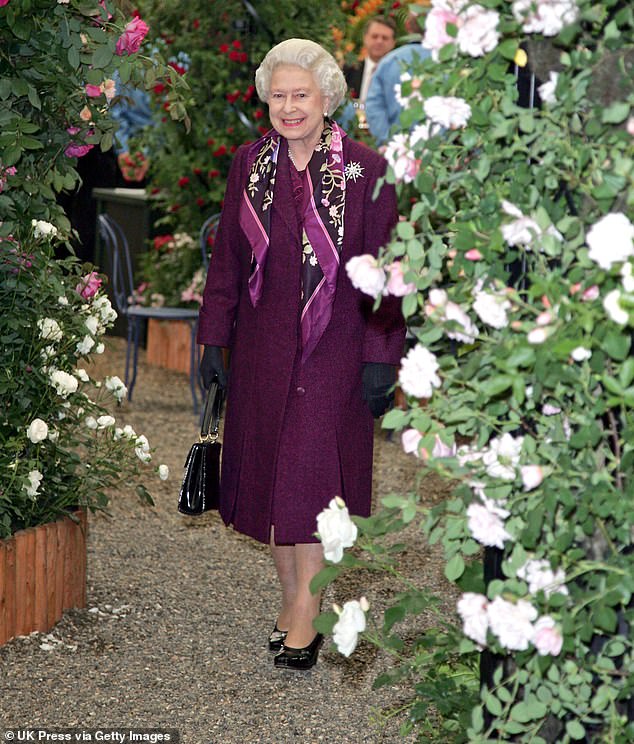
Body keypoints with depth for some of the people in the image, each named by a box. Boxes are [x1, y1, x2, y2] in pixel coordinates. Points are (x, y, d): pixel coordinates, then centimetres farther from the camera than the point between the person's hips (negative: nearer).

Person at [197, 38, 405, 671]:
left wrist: (382, 357, -8)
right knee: (269, 470, 8)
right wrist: (213, 340, 6)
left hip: (335, 347, -4)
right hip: (262, 347, 4)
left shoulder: (365, 170, -5)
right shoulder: (249, 165, 5)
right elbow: (226, 259, 9)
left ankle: (306, 609, -1)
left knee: (313, 470, -8)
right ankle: (290, 595, 21)